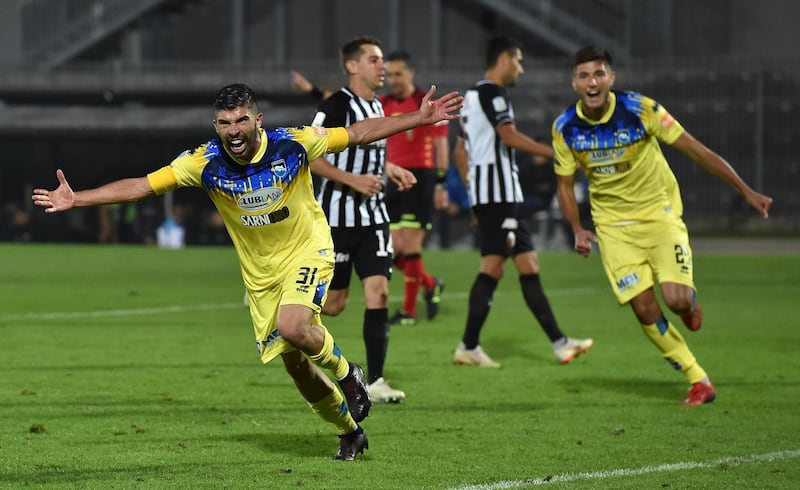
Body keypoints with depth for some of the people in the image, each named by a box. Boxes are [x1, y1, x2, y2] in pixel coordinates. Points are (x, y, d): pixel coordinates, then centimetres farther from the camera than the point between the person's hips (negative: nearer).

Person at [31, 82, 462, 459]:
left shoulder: (293, 144, -20)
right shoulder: (205, 163, -17)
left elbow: (359, 133, -10)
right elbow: (142, 186, -16)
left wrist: (420, 118, -13)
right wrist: (75, 200, -24)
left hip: (307, 253, -3)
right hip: (260, 273, 3)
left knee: (293, 327, -30)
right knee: (293, 362, 6)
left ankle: (346, 372, 2)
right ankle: (349, 431, 28)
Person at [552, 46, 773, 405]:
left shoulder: (640, 110, -18)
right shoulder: (565, 128, -9)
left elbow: (697, 151, -14)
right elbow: (565, 186, 5)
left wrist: (746, 191, -16)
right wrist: (578, 231, -11)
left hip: (658, 212, -2)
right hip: (613, 225, 2)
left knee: (676, 298, -20)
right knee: (645, 311, -8)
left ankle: (690, 303, 20)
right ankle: (698, 380, 6)